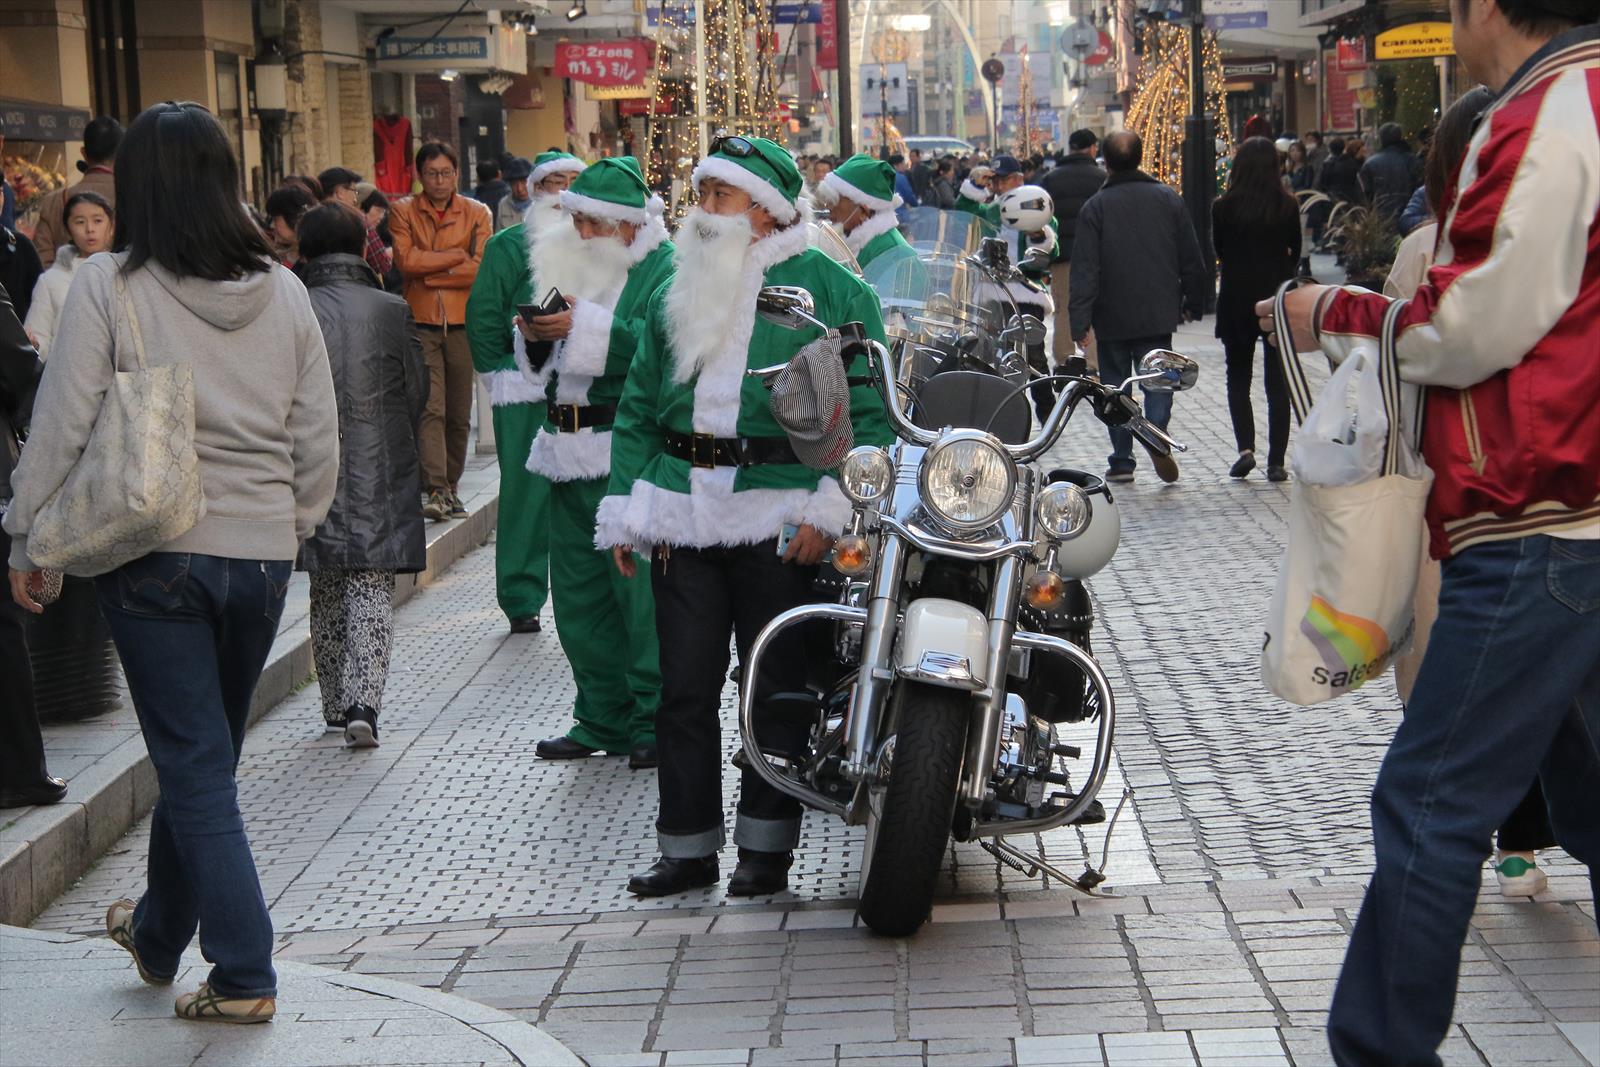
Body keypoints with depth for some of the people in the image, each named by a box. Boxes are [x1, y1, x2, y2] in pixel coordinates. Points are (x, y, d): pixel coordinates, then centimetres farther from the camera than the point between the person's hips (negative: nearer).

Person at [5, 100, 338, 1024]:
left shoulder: (110, 287, -9)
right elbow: (320, 439, 7)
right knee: (204, 756, 19)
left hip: (156, 553, -4)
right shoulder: (283, 291, 3)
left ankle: (244, 974, 2)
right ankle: (160, 930, 38)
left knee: (195, 766, 3)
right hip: (261, 553, 4)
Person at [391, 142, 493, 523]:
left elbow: (481, 269, -6)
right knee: (430, 409, -13)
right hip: (421, 322, -2)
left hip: (463, 323, 2)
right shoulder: (403, 213, 6)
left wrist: (428, 274, -8)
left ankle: (452, 488, 18)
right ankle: (436, 491, -18)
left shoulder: (477, 214, 7)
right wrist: (457, 256, -9)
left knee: (459, 415, 7)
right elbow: (405, 260, -10)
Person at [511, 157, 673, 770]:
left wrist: (584, 327, -26)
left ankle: (653, 720, 5)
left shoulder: (665, 271, -5)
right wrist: (534, 336, -3)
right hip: (569, 454, 8)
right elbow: (539, 368, 19)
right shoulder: (566, 265, 18)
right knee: (578, 596, 13)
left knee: (641, 593, -5)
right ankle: (602, 717, 23)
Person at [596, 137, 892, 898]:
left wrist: (828, 509, -14)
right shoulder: (677, 291, 15)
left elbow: (869, 410, -5)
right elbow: (637, 407, 18)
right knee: (684, 688, 6)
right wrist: (623, 511, 11)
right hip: (682, 517, 5)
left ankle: (767, 843, 16)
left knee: (776, 687, 4)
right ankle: (688, 845, 15)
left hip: (780, 520, -4)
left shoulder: (830, 288, -1)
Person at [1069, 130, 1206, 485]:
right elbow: (1192, 259, 7)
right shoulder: (1168, 199, 3)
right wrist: (1193, 303, 18)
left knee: (1116, 386, 10)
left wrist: (1079, 322, -11)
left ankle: (1121, 460, 10)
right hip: (1158, 314, 2)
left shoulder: (1096, 206, -6)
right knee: (1158, 378, 6)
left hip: (1113, 316, -1)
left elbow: (1085, 269, -10)